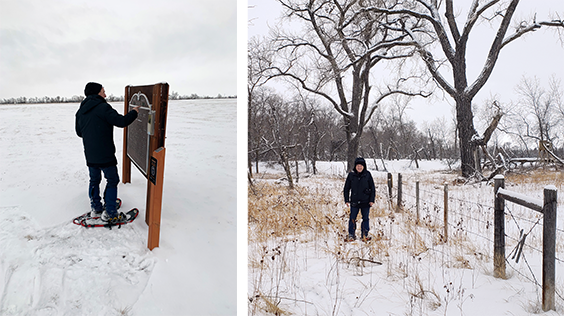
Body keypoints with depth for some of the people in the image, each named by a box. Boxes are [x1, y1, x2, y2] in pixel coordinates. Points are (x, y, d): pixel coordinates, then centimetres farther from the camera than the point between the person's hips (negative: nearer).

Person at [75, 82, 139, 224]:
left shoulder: (80, 111, 10)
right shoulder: (103, 107, -15)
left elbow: (79, 132, 17)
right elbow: (121, 121, -23)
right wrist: (134, 112, -8)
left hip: (90, 155, 7)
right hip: (105, 155, -7)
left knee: (94, 180, 18)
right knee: (112, 180, 2)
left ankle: (96, 209, 26)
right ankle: (109, 213, 4)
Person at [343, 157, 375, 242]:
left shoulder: (367, 174, -2)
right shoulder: (351, 175, 0)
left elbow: (372, 188, 4)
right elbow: (346, 188, 6)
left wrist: (372, 200, -2)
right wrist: (347, 200, 2)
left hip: (365, 202, 0)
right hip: (354, 201, 1)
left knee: (365, 218, 8)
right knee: (352, 218, 3)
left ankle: (365, 235, 22)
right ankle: (351, 235, 16)